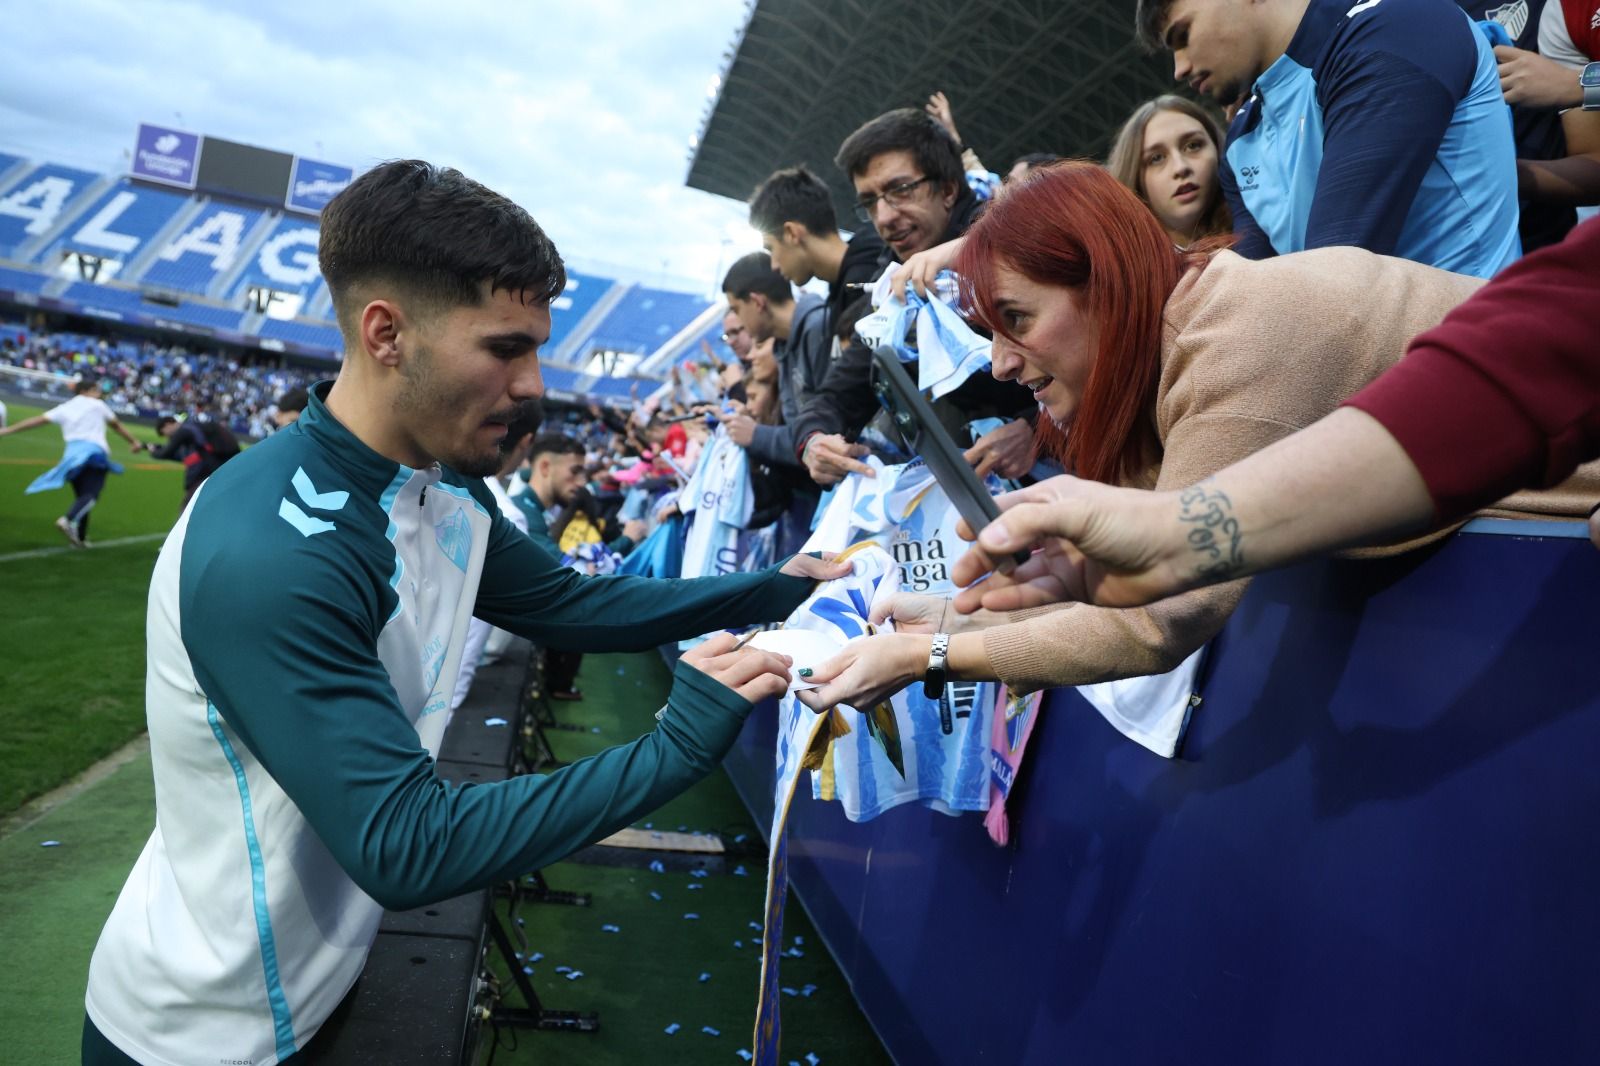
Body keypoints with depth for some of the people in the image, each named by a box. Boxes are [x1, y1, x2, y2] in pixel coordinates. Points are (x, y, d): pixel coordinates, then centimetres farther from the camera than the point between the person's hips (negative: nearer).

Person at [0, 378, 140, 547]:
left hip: (72, 455, 5)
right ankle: (68, 520, -42)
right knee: (90, 495, -17)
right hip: (93, 451, -5)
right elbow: (116, 426, 22)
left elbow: (37, 420, 13)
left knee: (82, 496, 15)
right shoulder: (97, 405, 12)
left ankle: (79, 537, 10)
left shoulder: (64, 408, 20)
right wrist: (133, 442, 34)